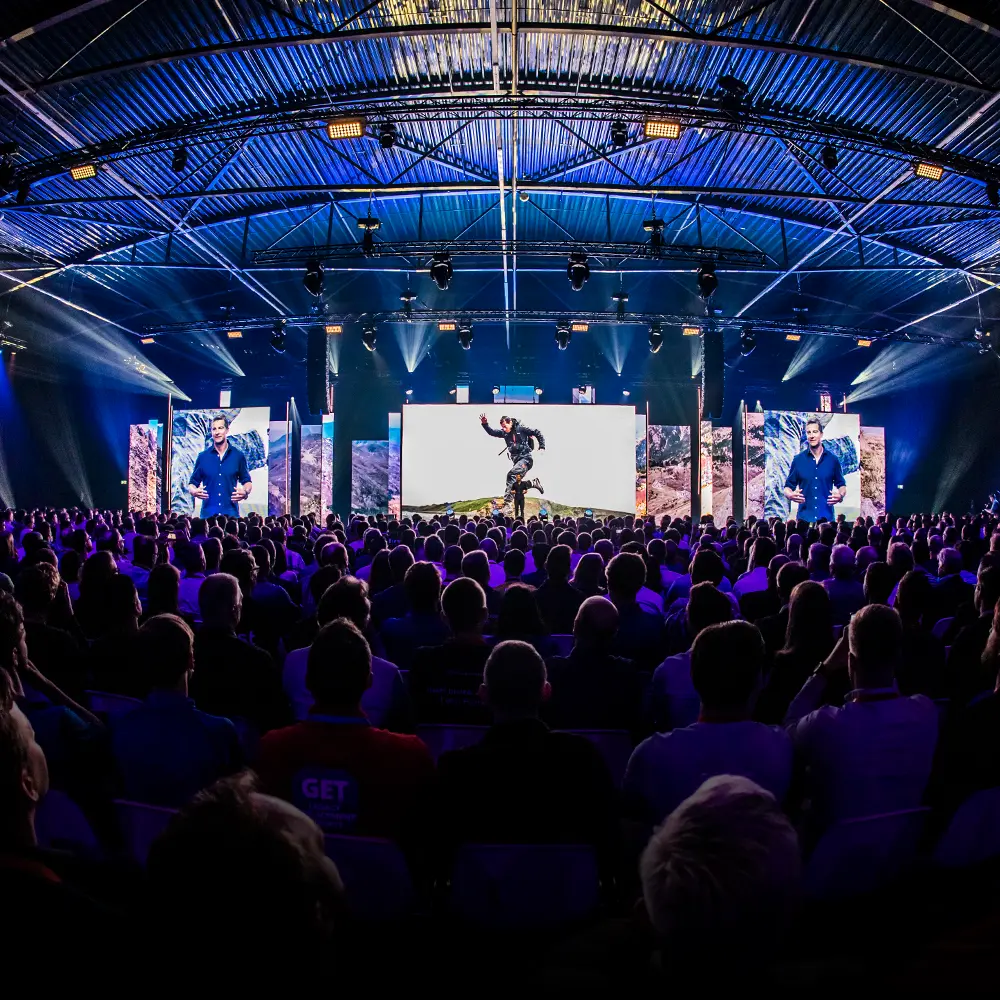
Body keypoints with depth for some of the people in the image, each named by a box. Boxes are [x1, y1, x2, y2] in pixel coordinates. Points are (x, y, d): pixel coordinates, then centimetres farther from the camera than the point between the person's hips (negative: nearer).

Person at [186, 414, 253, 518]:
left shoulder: (238, 456, 6)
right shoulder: (203, 457, 7)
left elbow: (247, 482, 12)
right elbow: (192, 483, 11)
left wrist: (245, 492, -10)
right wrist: (194, 491, -12)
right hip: (208, 513, 0)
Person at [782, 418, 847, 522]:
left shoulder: (833, 459, 4)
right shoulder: (798, 460, 3)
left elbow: (841, 485, 12)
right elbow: (788, 487, 5)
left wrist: (840, 495, -9)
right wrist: (790, 495, -17)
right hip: (804, 517, 0)